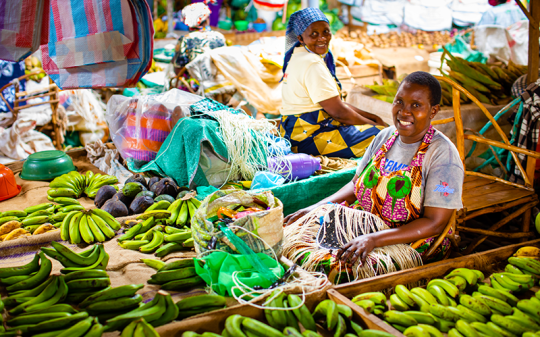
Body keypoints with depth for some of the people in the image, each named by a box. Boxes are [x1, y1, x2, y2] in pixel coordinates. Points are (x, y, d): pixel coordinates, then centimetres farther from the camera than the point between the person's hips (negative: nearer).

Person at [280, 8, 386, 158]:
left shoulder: (301, 56, 12)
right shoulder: (312, 64, -20)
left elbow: (333, 103, 15)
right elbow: (338, 111, -20)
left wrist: (372, 117, 9)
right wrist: (375, 124, -7)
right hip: (308, 137, -11)